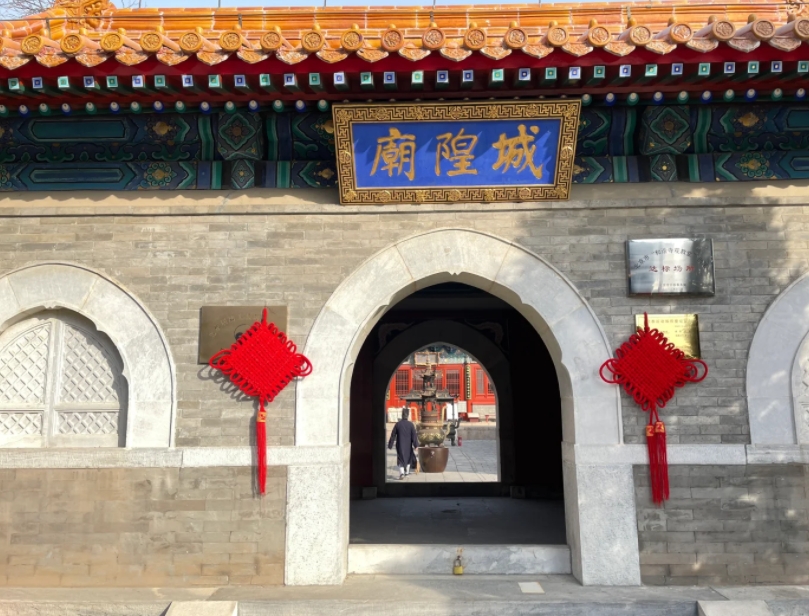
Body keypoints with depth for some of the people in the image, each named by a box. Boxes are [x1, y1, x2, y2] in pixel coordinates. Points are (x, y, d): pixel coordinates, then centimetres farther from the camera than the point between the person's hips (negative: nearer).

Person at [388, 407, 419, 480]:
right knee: (408, 457, 22)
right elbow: (414, 436, -11)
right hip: (408, 446, 1)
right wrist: (416, 445, -9)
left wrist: (390, 445, 6)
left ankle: (401, 472, -18)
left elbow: (393, 435, -1)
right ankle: (407, 471, 33)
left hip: (400, 446, 0)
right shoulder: (410, 425, -8)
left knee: (401, 459, 2)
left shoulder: (398, 424, -6)